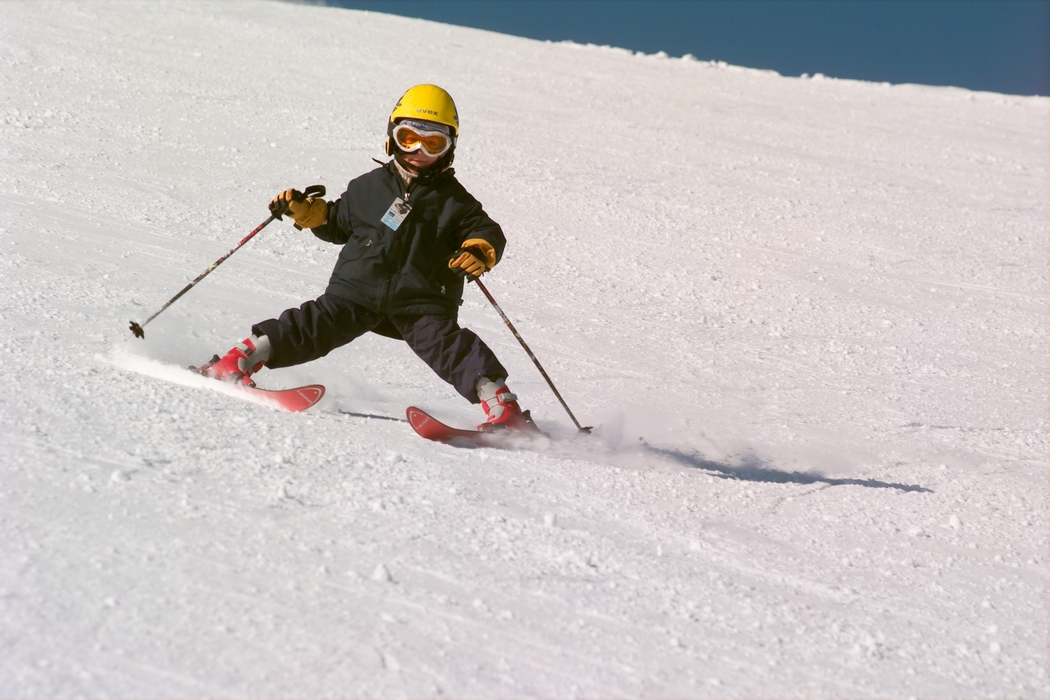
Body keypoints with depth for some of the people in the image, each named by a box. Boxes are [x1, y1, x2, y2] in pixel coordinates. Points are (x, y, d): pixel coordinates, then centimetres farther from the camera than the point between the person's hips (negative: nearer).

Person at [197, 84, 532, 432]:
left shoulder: (454, 201, 7)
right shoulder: (369, 186, 13)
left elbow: (488, 232, 4)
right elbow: (338, 222, 24)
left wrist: (479, 252, -19)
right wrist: (305, 210, 7)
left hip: (421, 303, -2)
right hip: (357, 291, 2)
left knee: (447, 345, -20)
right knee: (315, 327, -12)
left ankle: (501, 404, -23)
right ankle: (239, 360, -7)